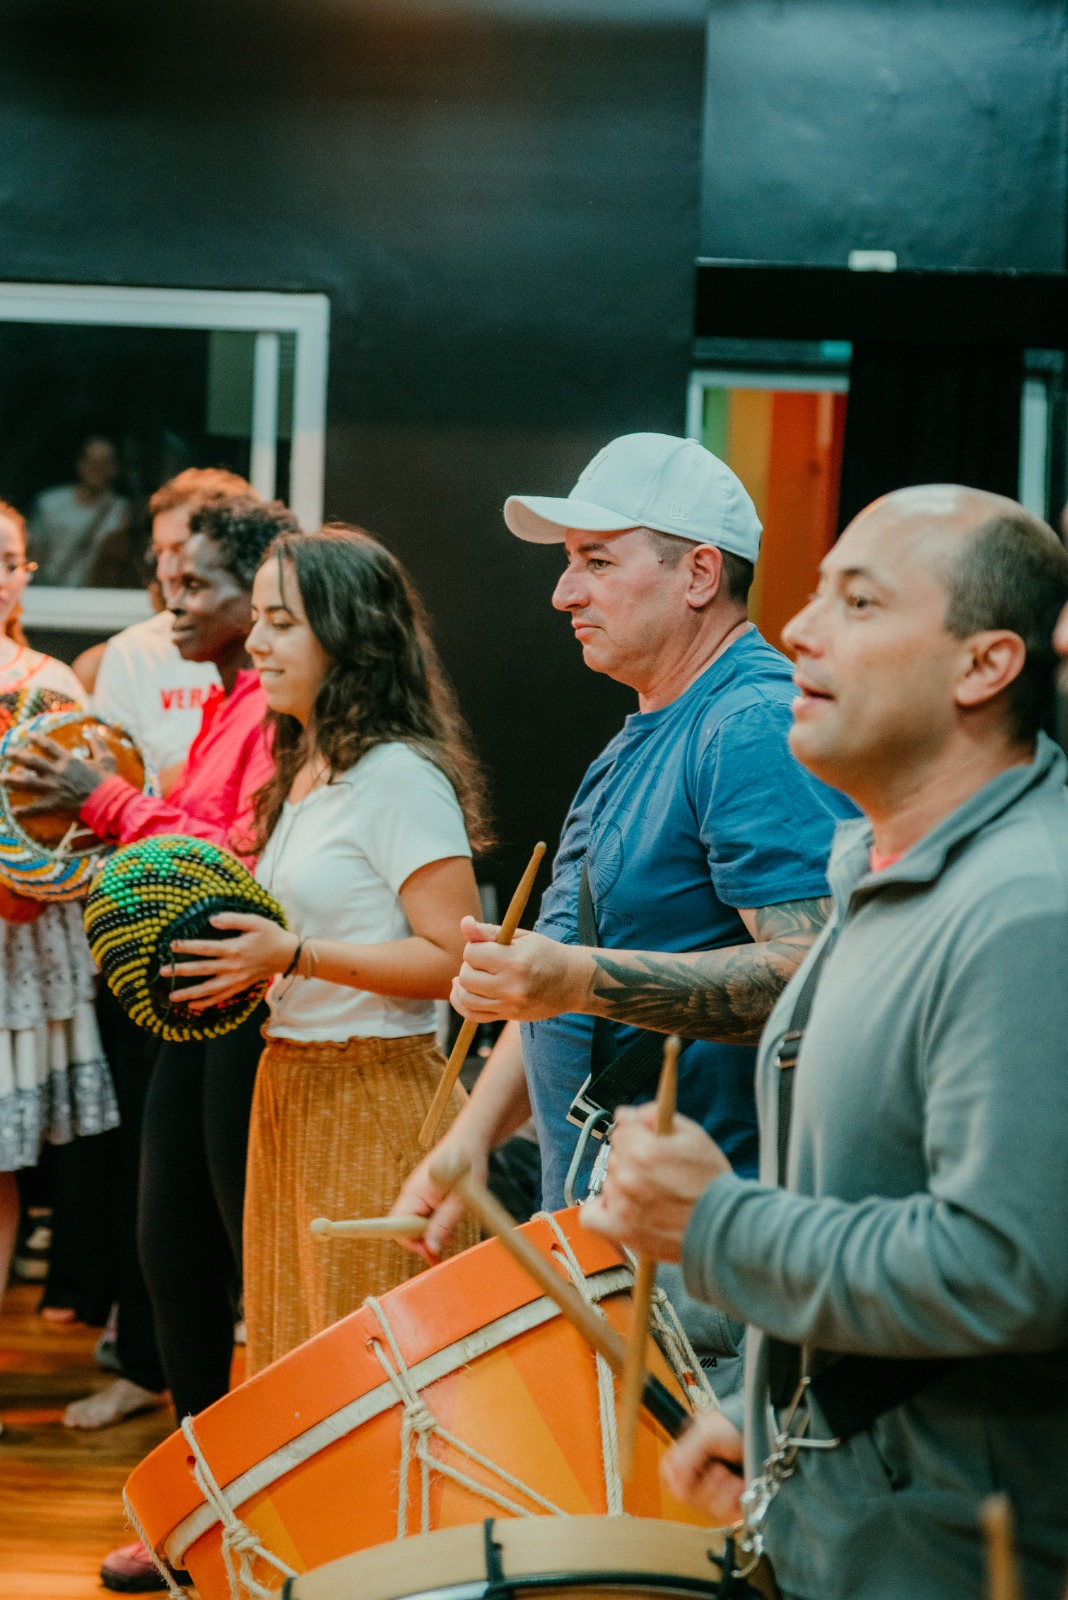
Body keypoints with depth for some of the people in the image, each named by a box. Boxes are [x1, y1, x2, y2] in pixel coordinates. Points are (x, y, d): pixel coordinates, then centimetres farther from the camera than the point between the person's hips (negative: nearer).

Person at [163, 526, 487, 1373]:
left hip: (375, 1104, -9)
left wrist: (295, 955, -21)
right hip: (290, 1091, 9)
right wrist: (242, 958, 6)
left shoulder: (399, 776, -13)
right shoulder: (304, 771, 15)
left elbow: (456, 960, -19)